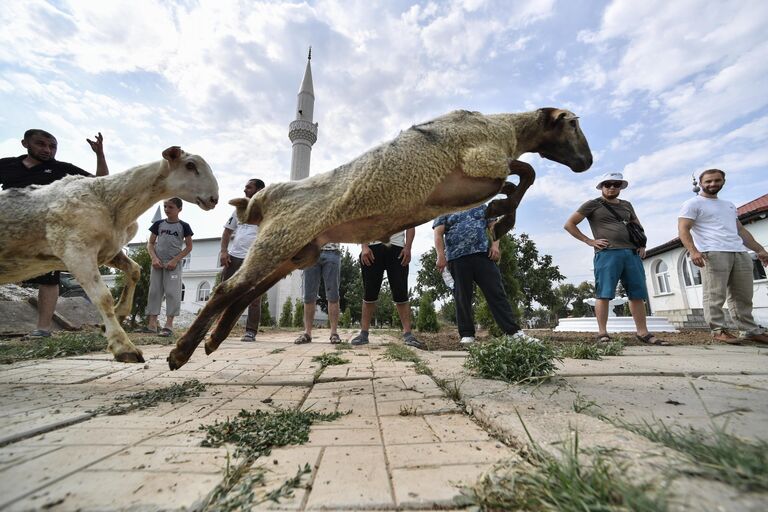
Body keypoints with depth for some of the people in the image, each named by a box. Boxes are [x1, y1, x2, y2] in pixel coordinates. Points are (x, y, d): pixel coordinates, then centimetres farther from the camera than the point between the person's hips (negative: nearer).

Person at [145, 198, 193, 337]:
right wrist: (154, 258, -7)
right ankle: (152, 322, 10)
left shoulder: (183, 226, 0)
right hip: (158, 263, 3)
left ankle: (169, 323, -2)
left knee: (172, 292, -5)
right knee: (154, 291, 4)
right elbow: (150, 243, 10)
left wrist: (175, 260, -10)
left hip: (173, 264, -3)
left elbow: (189, 247, -1)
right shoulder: (158, 224, 7)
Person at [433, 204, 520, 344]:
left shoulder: (481, 206, 22)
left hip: (483, 254, 1)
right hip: (457, 258, -1)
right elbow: (438, 234, 3)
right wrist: (441, 256, -11)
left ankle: (513, 331, 4)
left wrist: (495, 245, -2)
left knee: (496, 293, -1)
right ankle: (467, 335, 10)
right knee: (462, 296, 1)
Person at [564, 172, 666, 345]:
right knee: (604, 293, -8)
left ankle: (643, 332, 13)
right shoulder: (593, 204, 7)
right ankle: (602, 333, -6)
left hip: (632, 253, 6)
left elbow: (638, 226, 35)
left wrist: (642, 245, 17)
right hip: (607, 253, -6)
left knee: (637, 294, 5)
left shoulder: (626, 205, 23)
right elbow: (569, 224, 2)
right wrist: (589, 241, -6)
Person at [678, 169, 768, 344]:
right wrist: (693, 251, -24)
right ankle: (719, 331, -3)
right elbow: (683, 229, -11)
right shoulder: (693, 203, 1)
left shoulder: (729, 205, 27)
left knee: (743, 297, 10)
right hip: (713, 254, -7)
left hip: (740, 253, 8)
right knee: (715, 296, -8)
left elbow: (740, 230, 28)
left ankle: (750, 331, 17)